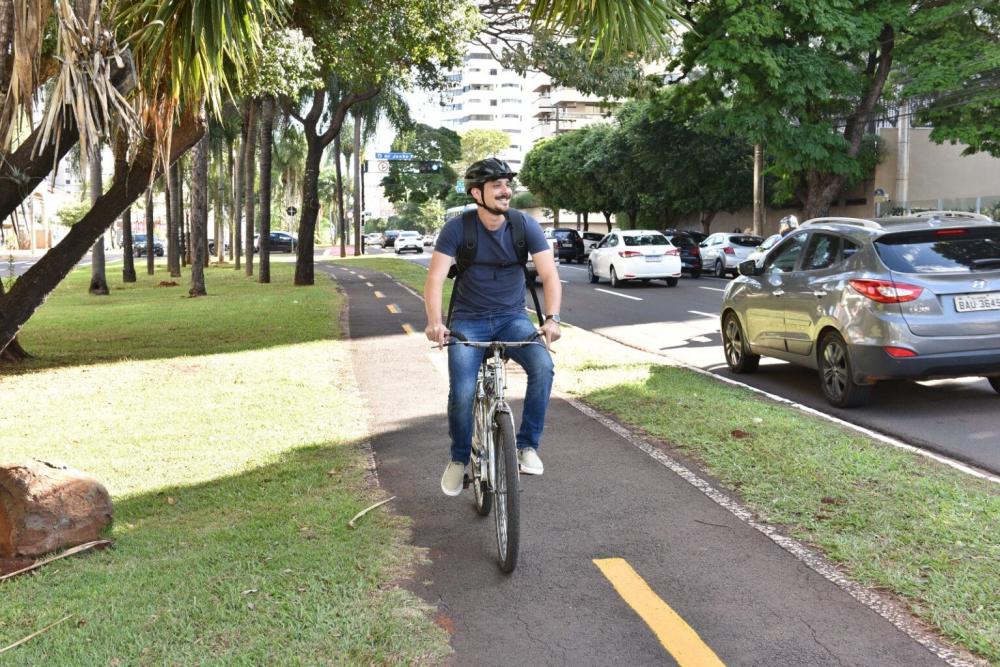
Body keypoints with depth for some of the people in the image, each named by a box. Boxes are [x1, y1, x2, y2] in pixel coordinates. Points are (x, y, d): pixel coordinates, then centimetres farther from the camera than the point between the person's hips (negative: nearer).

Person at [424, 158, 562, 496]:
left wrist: (551, 318, -30)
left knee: (543, 366, -28)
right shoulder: (457, 228, -11)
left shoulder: (525, 225, -8)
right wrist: (435, 322, -35)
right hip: (468, 321, -1)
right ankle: (459, 459, 9)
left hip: (512, 318, 1)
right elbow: (435, 279, -18)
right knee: (462, 393, -20)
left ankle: (527, 445, -10)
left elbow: (549, 275, -13)